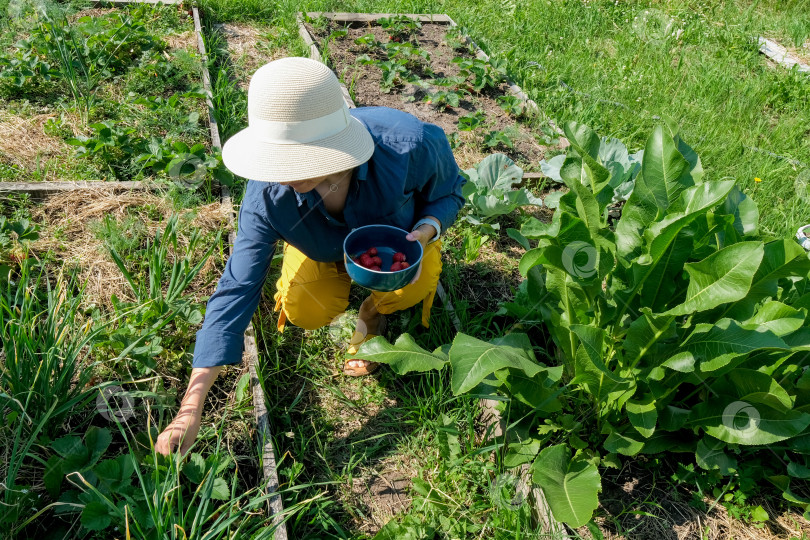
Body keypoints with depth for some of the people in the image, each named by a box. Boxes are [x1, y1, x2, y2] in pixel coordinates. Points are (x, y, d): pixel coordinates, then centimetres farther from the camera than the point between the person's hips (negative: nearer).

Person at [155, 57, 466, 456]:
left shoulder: (411, 145, -41)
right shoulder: (267, 194, -36)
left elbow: (449, 192, -16)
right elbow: (236, 289, -32)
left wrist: (425, 231, -41)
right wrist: (191, 408, -34)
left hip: (397, 232, -1)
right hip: (324, 247, 2)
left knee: (412, 288, -31)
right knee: (306, 312, -20)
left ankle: (373, 312, 7)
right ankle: (342, 274, 17)